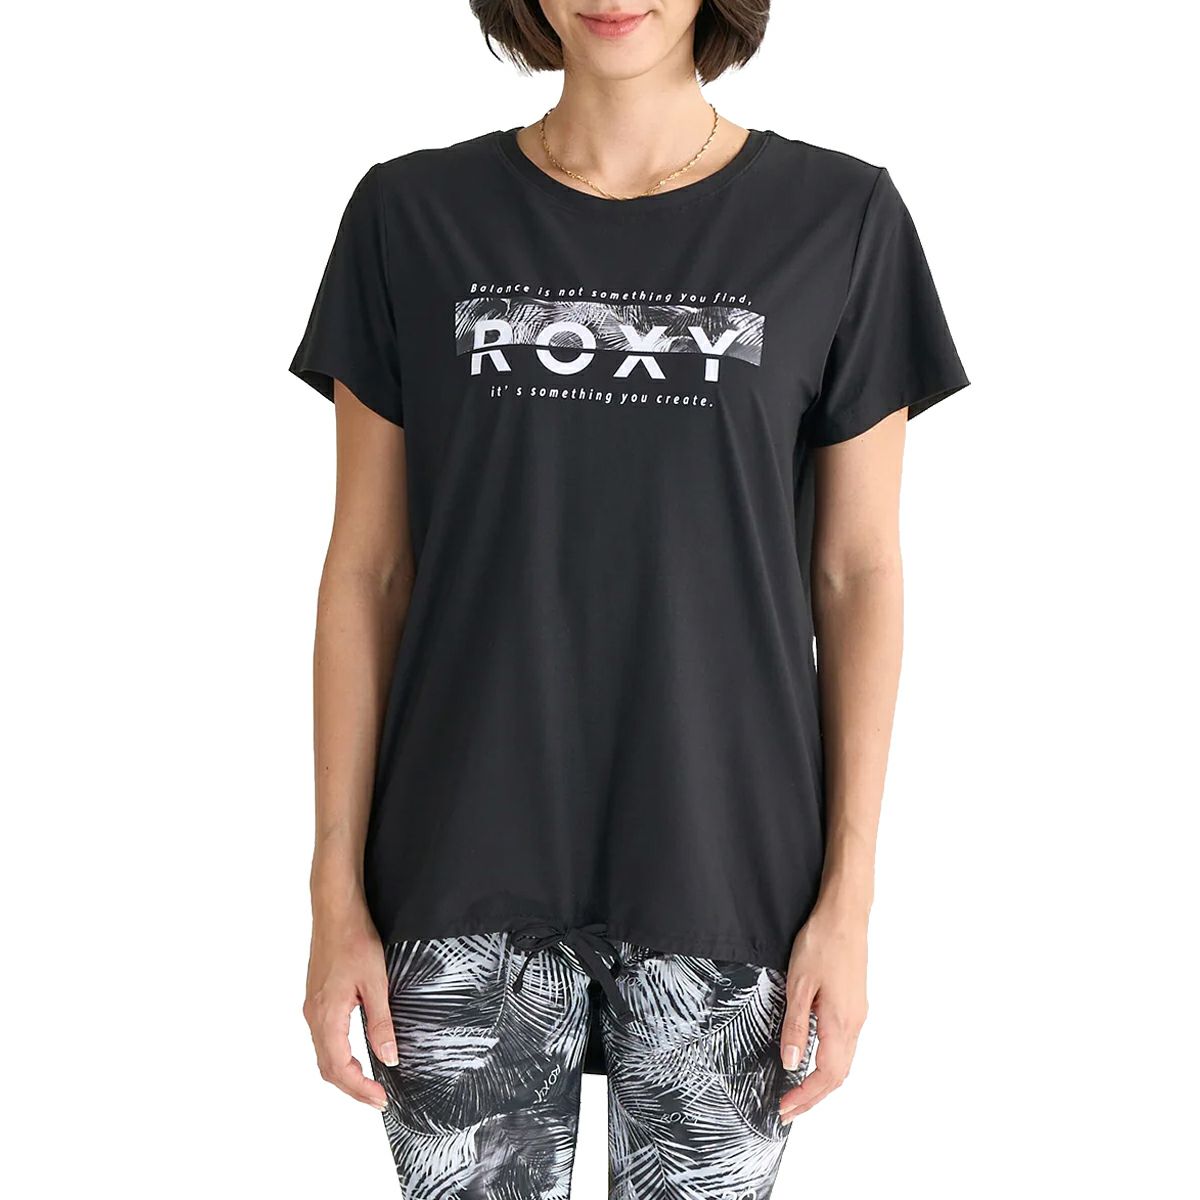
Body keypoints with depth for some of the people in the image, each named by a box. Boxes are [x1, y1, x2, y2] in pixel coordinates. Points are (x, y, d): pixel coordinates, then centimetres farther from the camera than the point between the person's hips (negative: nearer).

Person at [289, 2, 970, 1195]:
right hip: (466, 885, 1)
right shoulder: (411, 215, 1)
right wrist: (337, 890, 0)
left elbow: (858, 573, 1)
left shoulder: (840, 218, -1)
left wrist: (848, 894, -2)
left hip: (723, 873, 0)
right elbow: (367, 570, 2)